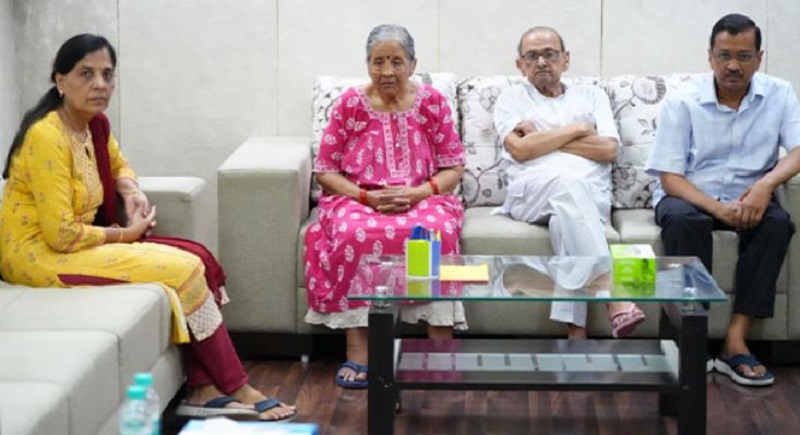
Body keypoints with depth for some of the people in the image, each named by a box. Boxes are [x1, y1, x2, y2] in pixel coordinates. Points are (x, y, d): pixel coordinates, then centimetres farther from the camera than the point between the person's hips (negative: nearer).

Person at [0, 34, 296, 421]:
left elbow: (117, 166, 29)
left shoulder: (94, 124, 5)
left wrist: (132, 192, 5)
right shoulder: (48, 136, -22)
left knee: (194, 259, -3)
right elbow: (61, 235, -24)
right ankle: (235, 389, -2)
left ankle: (203, 390, -7)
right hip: (39, 256, -9)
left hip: (71, 244, 9)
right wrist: (125, 234, -9)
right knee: (183, 269, -14)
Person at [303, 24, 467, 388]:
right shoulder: (349, 104, 2)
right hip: (358, 200, 0)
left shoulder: (432, 103, 3)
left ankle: (442, 346, -31)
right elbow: (324, 171, 3)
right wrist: (368, 197, -14)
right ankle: (357, 349, -33)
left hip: (422, 200, 0)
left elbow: (453, 168, 3)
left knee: (438, 230, -36)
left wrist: (417, 194, -16)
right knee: (355, 233, -37)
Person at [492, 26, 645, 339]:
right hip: (532, 192, -1)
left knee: (567, 216, -38)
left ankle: (576, 330, -46)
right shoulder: (511, 99, 20)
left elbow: (608, 150, 5)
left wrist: (543, 138, 3)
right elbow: (520, 149, -1)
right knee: (569, 181, -39)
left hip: (591, 194, 2)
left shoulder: (591, 96, 24)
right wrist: (576, 130, 4)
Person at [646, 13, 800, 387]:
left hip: (746, 200, 2)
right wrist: (718, 208, -29)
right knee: (682, 219, -35)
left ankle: (735, 339, -30)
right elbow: (669, 177, -12)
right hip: (690, 197, -2)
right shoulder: (682, 103, -8)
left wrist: (767, 183, -34)